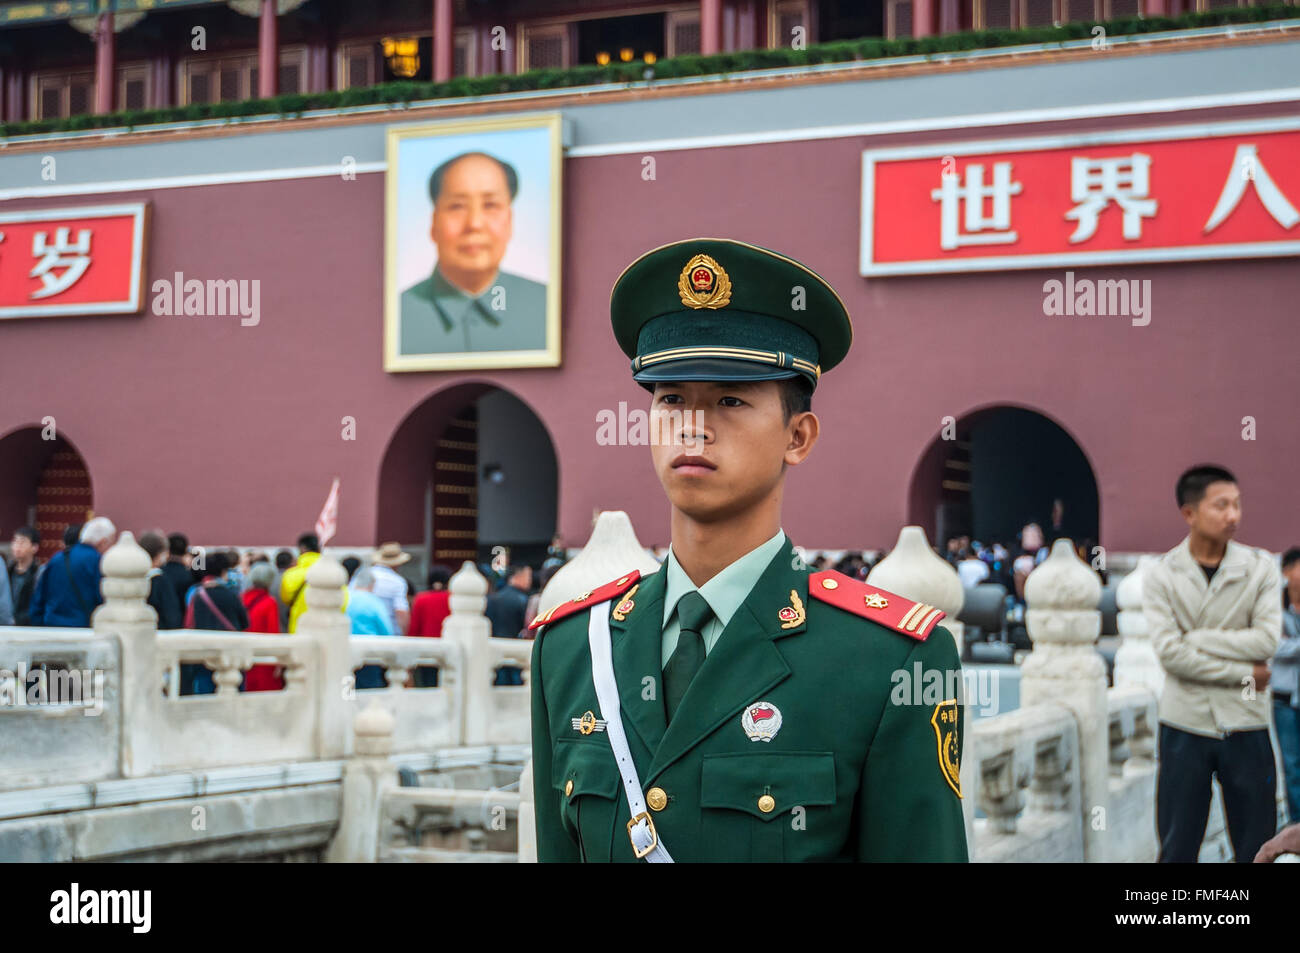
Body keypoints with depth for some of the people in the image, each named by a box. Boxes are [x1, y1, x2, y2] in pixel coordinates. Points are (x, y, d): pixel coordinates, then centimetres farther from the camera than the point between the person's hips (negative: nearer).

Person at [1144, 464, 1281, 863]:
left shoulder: (1260, 567, 1)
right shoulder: (1161, 575, -2)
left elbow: (1267, 640, -11)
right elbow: (1170, 653, -13)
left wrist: (1195, 639, -12)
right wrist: (1244, 675, -12)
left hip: (1245, 725, 1)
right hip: (1184, 727, -1)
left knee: (1258, 849, 6)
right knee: (1177, 848, 6)